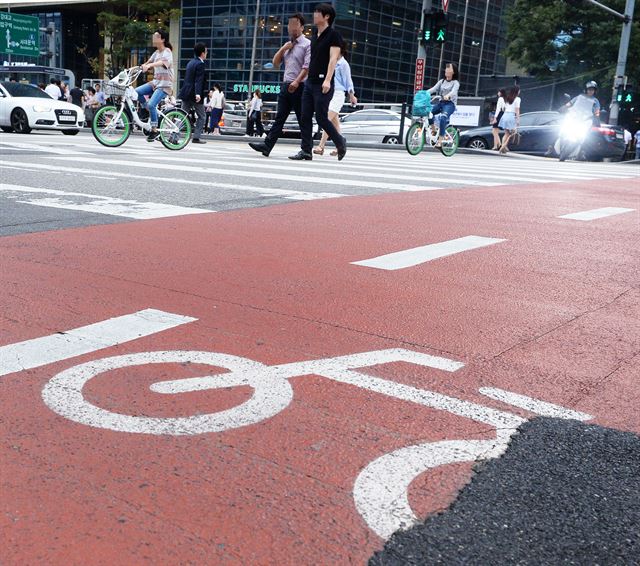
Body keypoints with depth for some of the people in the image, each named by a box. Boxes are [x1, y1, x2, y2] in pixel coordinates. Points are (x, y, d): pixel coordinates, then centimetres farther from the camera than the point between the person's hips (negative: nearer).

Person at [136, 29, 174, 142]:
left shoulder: (167, 52, -9)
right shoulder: (156, 52, 16)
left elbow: (162, 62, -29)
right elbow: (148, 63, 11)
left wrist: (149, 65, -46)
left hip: (165, 84, -8)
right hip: (155, 82, 8)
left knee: (151, 104, -22)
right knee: (137, 92, -12)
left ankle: (154, 130, -10)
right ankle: (151, 112, 3)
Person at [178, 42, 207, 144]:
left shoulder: (190, 62, 15)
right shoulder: (200, 64, -12)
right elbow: (199, 80, -23)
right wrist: (198, 94, -31)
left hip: (186, 93, 8)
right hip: (194, 94, -8)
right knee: (201, 116, 6)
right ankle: (196, 137, 3)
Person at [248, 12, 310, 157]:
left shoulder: (307, 44, -3)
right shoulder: (287, 45, 20)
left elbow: (307, 67, -14)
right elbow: (275, 63, 20)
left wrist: (297, 82, -25)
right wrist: (283, 49, 6)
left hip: (299, 87, -7)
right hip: (285, 85, 7)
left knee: (302, 120, -1)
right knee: (279, 118, 2)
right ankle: (267, 145, -3)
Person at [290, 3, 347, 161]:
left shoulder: (333, 35, -6)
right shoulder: (315, 35, 18)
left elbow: (333, 58, -16)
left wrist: (327, 80, -26)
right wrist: (305, 77, 19)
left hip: (322, 84, -8)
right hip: (310, 82, 8)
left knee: (321, 118, -7)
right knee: (305, 117, 1)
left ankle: (340, 142, 14)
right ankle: (306, 151, 3)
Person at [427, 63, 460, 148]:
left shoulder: (456, 82, 1)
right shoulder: (442, 81, 16)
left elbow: (454, 91, -19)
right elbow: (433, 88, 3)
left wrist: (448, 95, -42)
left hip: (450, 103, -5)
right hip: (441, 102, 5)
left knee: (443, 118, -33)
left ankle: (439, 141, -33)